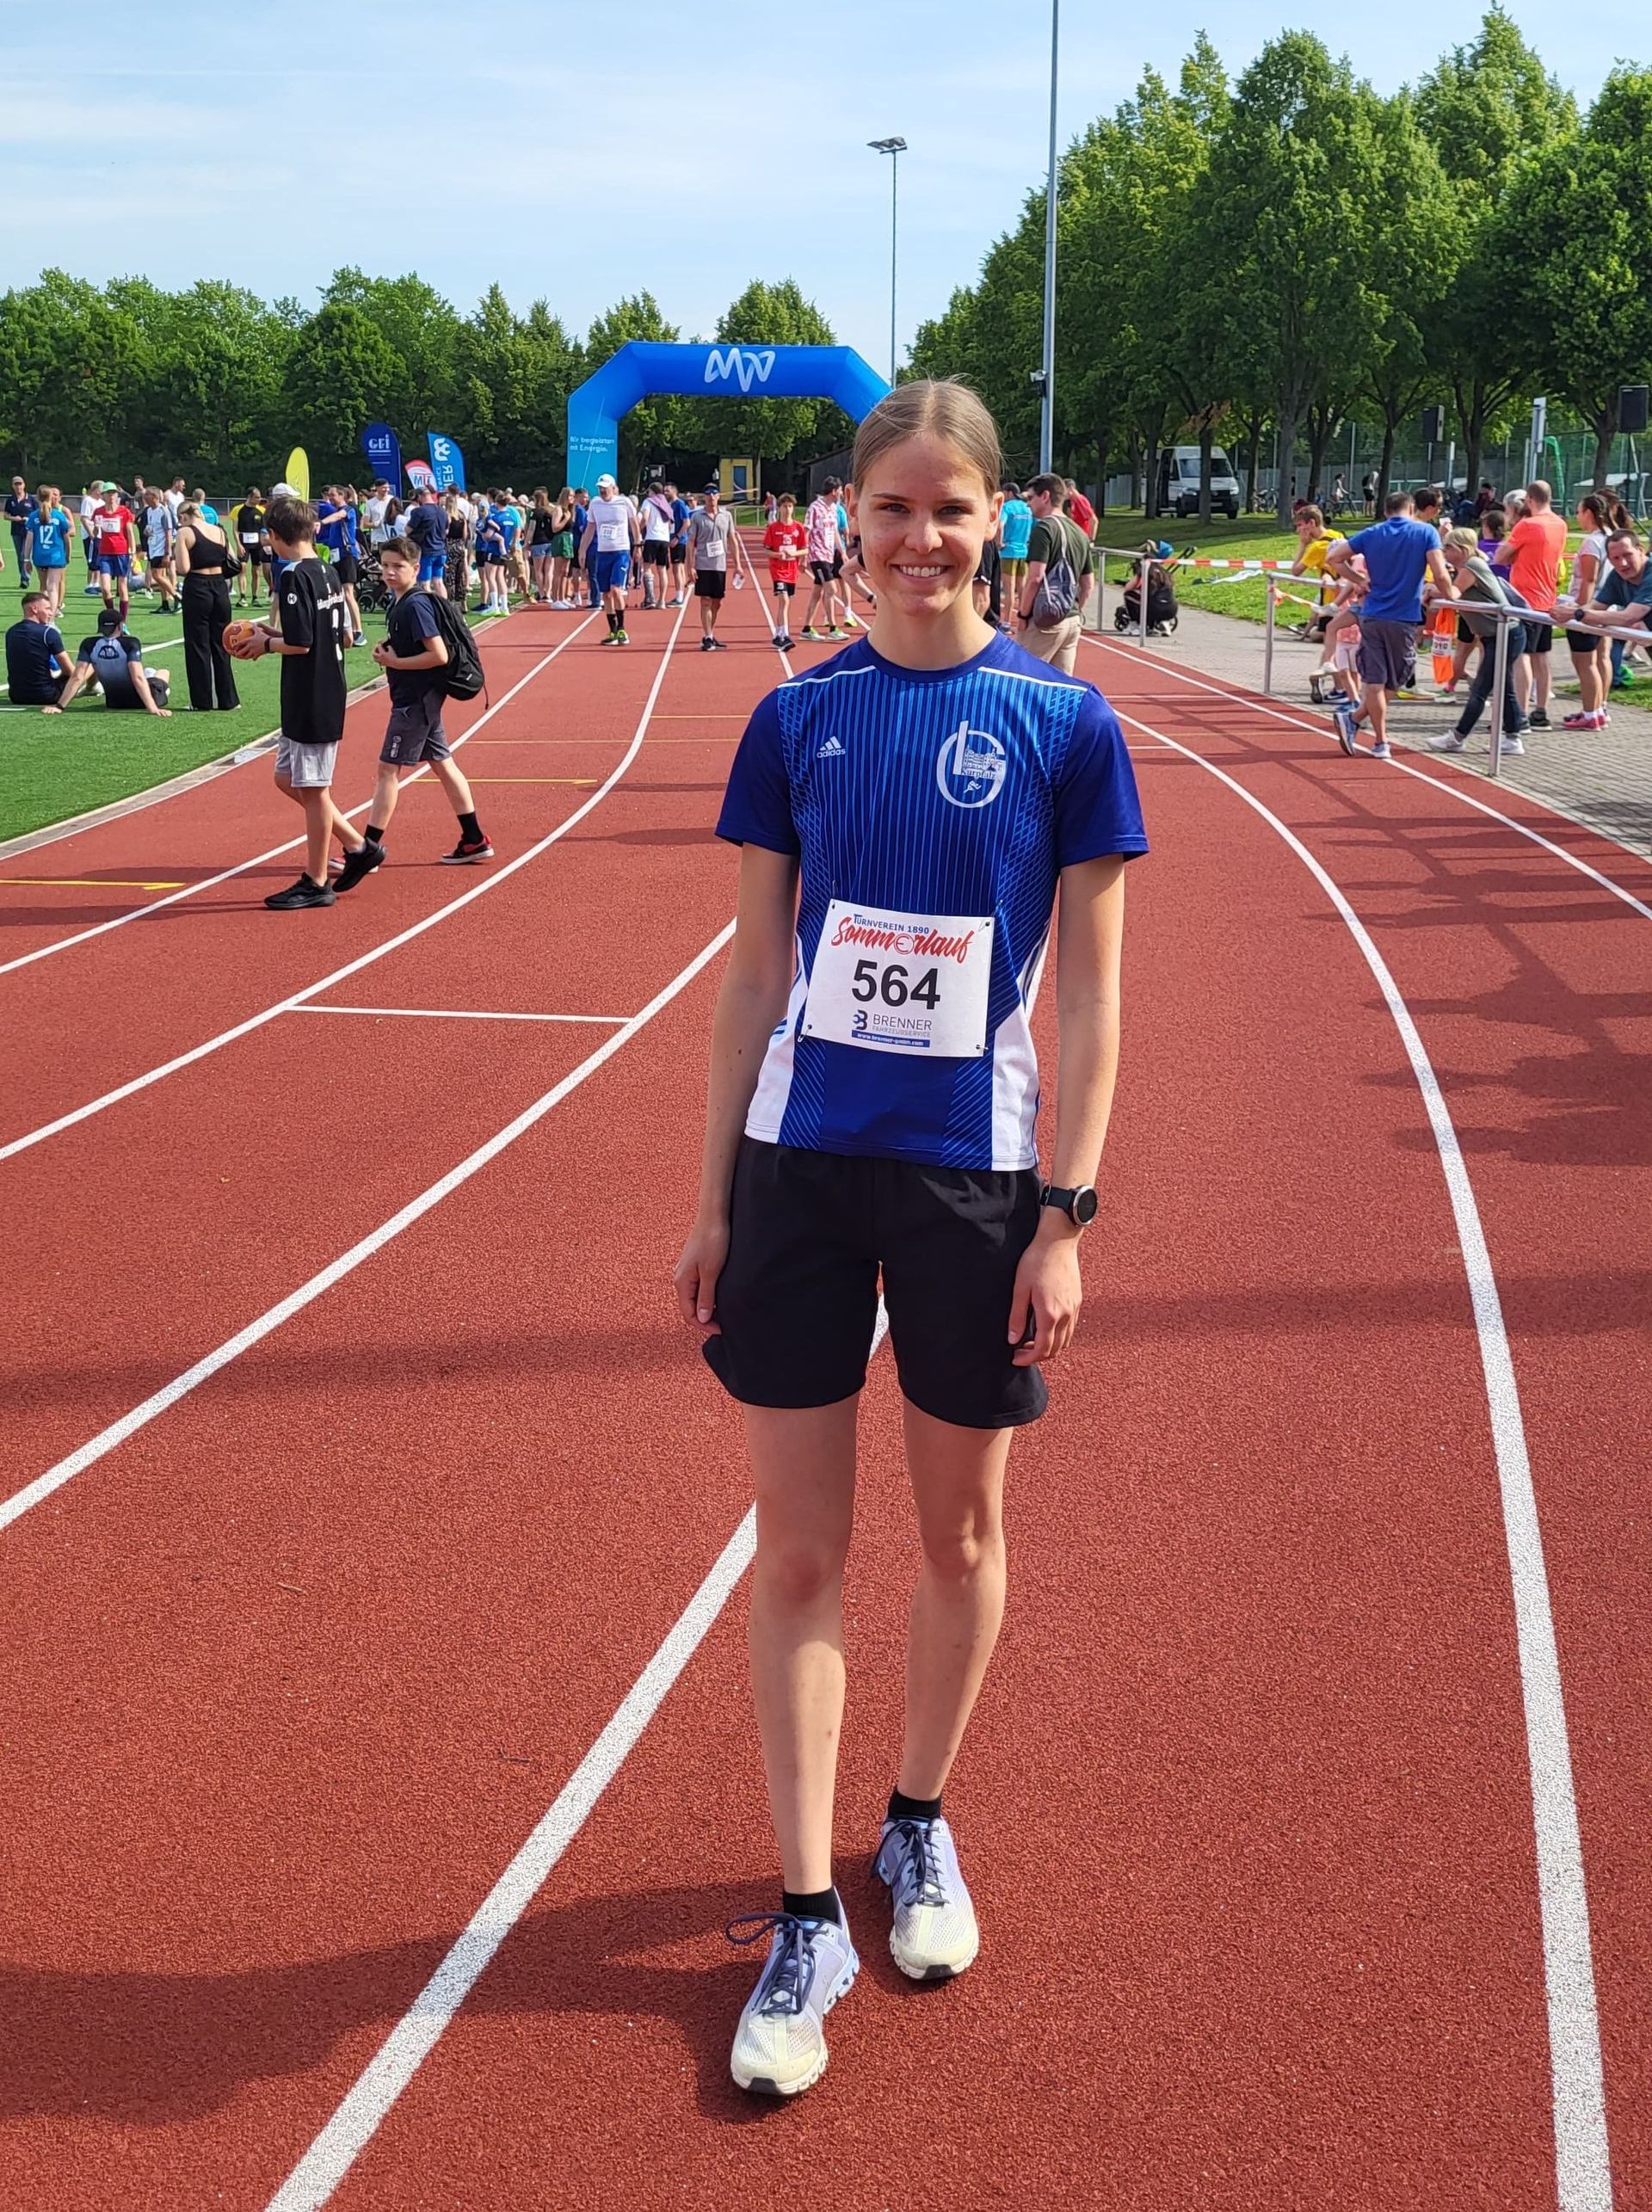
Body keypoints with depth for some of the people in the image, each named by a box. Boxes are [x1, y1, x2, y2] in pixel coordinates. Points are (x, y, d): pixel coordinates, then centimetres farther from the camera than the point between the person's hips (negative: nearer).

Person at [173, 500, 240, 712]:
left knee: (198, 647, 4)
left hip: (197, 589, -5)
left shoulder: (185, 533, -7)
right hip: (220, 587, 5)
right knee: (221, 646, 13)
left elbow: (184, 568, -14)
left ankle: (202, 702, 6)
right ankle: (227, 700, 15)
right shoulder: (219, 531, 8)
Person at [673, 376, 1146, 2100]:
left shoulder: (1063, 723, -3)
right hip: (798, 1170, 2)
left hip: (973, 1179, -1)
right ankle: (806, 1917, 17)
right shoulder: (796, 719, 3)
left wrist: (1064, 1216, -7)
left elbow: (1088, 991, -2)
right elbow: (756, 973, 6)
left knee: (960, 1531, 13)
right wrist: (712, 1199, 5)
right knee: (796, 1550, 4)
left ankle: (918, 1828, 37)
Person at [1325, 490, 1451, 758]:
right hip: (1404, 618, -3)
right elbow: (1440, 575, -12)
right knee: (1394, 682, 11)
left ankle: (1380, 741, 2)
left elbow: (1333, 558, 4)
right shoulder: (1425, 532, -3)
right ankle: (1354, 718, 1)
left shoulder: (1371, 534, 6)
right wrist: (1448, 597, 5)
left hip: (1371, 615, 3)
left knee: (1375, 681, 4)